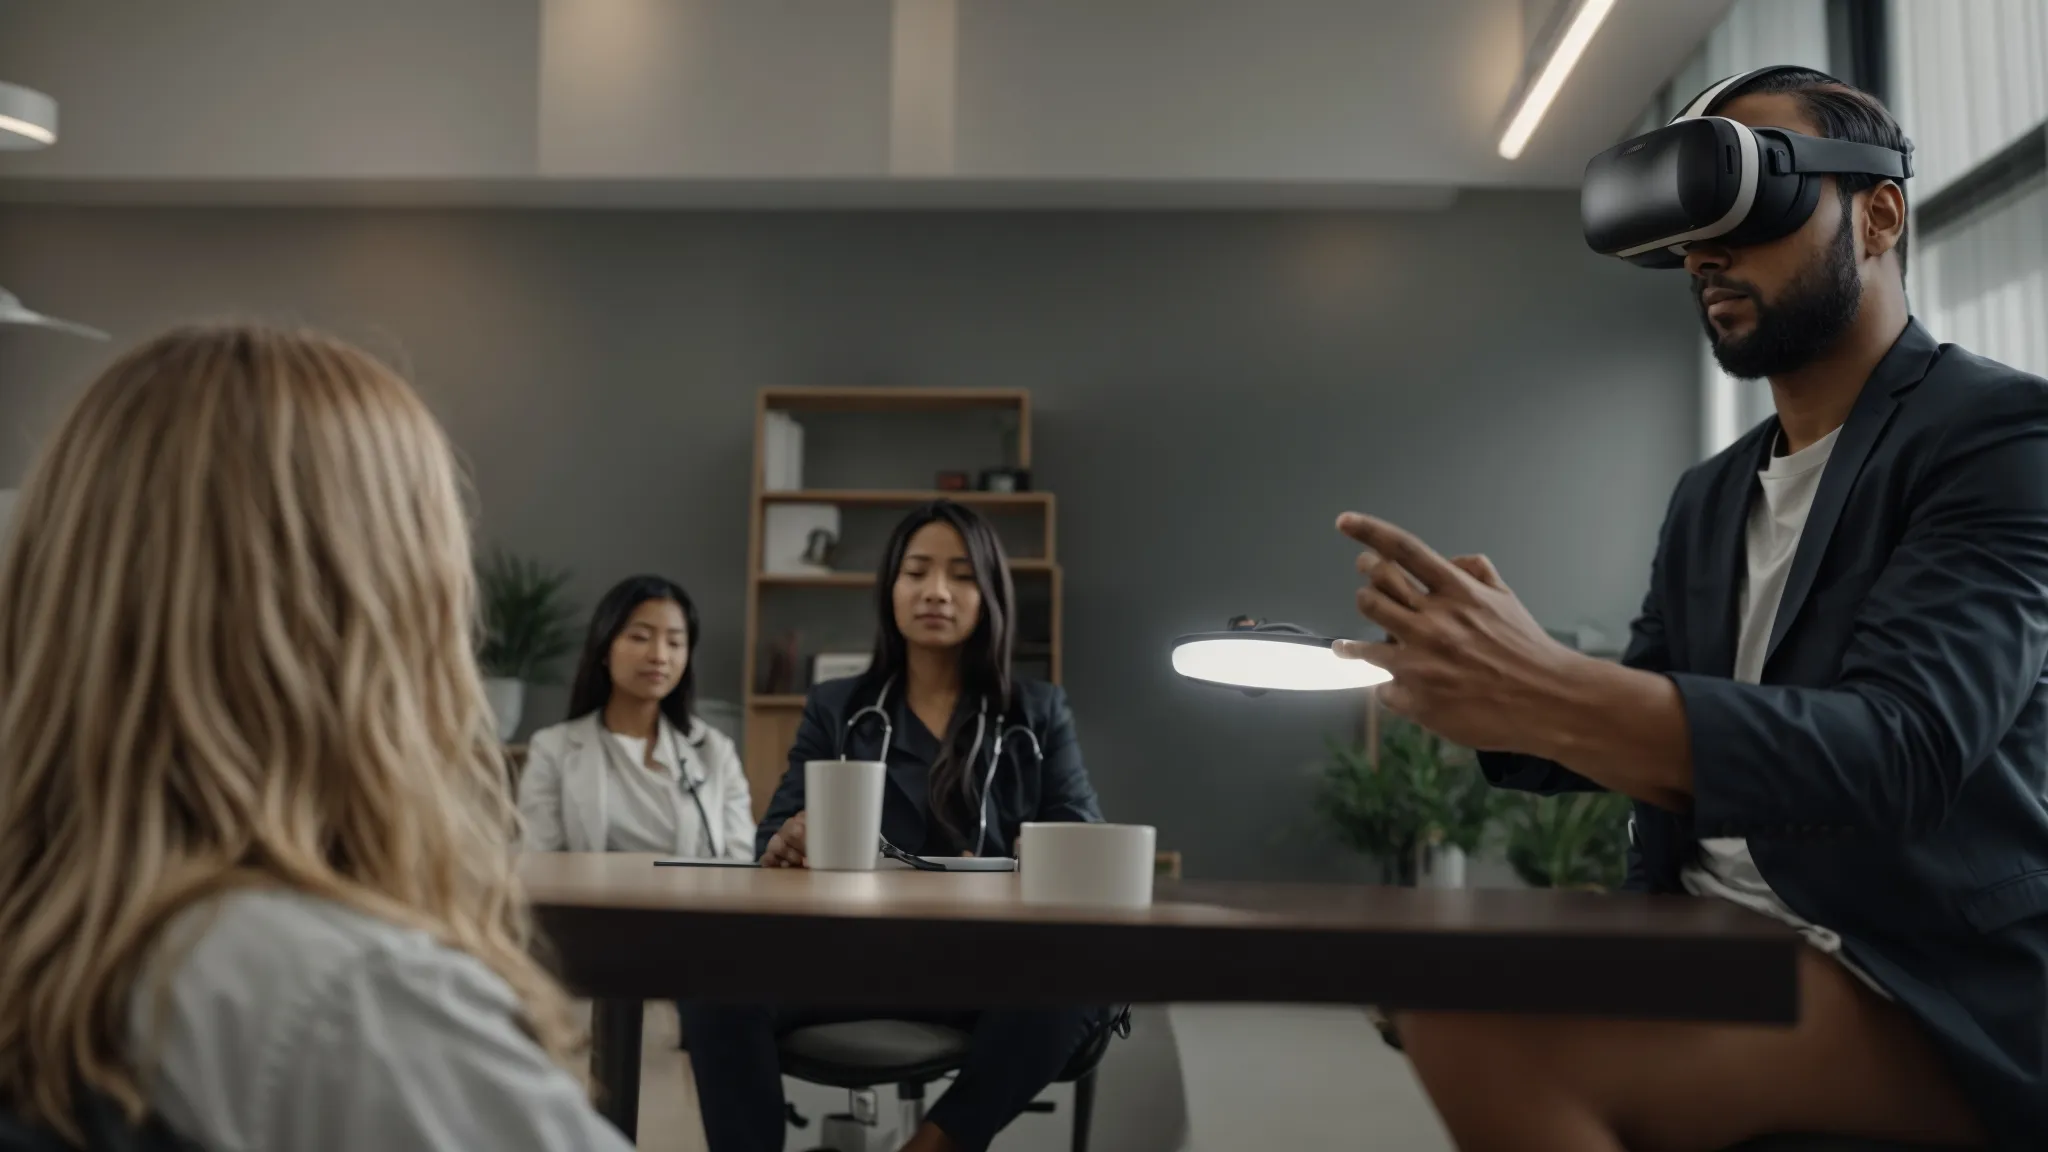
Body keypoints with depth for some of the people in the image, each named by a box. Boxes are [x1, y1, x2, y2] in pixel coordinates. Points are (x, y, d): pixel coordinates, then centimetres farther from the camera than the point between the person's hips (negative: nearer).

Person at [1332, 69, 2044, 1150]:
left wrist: (1546, 687, -39)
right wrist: (1460, 683, -6)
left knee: (1488, 1035, -28)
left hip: (1932, 991, -7)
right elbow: (1624, 736, 14)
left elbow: (1896, 748, -24)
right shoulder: (1707, 498, 14)